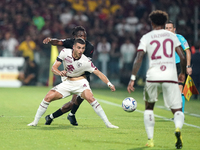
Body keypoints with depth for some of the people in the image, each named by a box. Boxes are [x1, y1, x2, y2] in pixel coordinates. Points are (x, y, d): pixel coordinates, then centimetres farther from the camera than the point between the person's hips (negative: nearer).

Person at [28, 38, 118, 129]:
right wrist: (60, 73, -36)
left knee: (90, 98, -29)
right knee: (48, 97, -12)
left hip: (80, 82, -3)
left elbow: (99, 73, -19)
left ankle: (107, 123, -22)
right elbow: (53, 68, -13)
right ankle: (35, 122, 5)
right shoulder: (65, 52, -15)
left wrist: (109, 84, -33)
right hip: (67, 83, 3)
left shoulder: (86, 62, -21)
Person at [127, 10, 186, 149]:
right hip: (170, 76, 0)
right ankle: (178, 128, -30)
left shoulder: (146, 37, 9)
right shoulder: (172, 36, 13)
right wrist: (183, 73, 24)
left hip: (153, 76, 0)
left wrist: (132, 79, -3)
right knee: (177, 110, 4)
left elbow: (139, 59, -2)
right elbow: (183, 57, 9)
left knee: (149, 107, 23)